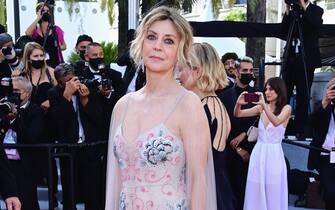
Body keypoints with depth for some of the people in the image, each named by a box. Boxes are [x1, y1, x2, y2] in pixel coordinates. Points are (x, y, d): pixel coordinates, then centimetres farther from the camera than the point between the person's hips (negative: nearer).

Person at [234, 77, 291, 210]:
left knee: (273, 195, 1)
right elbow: (237, 114, 3)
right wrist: (238, 103, -17)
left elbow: (276, 122, -24)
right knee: (256, 193, 7)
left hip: (273, 154, -4)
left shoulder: (286, 108, -4)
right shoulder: (262, 108, 6)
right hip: (258, 153, 4)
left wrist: (264, 105, -34)